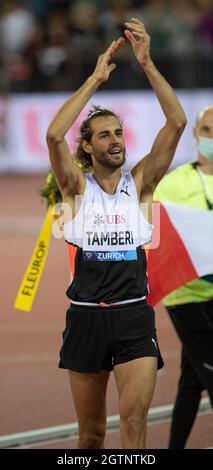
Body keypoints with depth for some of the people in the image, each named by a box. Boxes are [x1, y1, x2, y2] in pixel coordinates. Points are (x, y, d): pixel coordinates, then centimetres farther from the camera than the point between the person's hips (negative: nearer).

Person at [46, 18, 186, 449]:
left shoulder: (139, 183, 4)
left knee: (135, 421, -18)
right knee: (91, 433, 10)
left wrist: (147, 64, -14)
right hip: (86, 316, 1)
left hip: (134, 316, 0)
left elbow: (176, 123, -6)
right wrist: (97, 78, -15)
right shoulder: (78, 187, 2)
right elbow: (53, 135, -16)